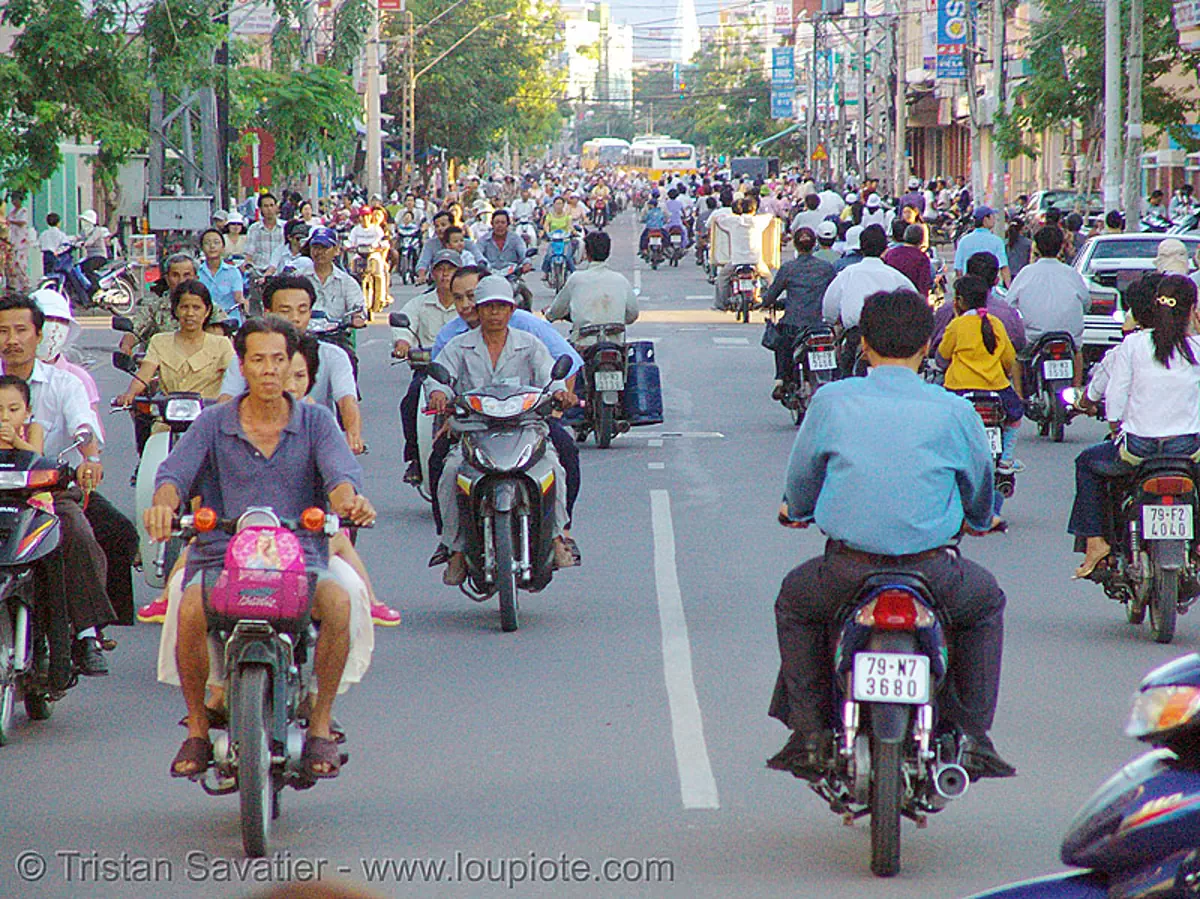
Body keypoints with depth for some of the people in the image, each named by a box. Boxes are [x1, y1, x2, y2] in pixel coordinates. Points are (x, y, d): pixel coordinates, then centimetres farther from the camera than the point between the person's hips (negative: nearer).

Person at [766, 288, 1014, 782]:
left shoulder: (832, 400, -1)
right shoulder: (953, 411, -1)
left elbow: (802, 473, 12)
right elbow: (980, 484, 15)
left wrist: (796, 510, 37)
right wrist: (979, 519, 40)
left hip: (848, 570, 0)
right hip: (933, 571, 0)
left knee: (793, 601, 32)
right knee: (986, 600, 32)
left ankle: (809, 734, 23)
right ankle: (972, 738, 25)